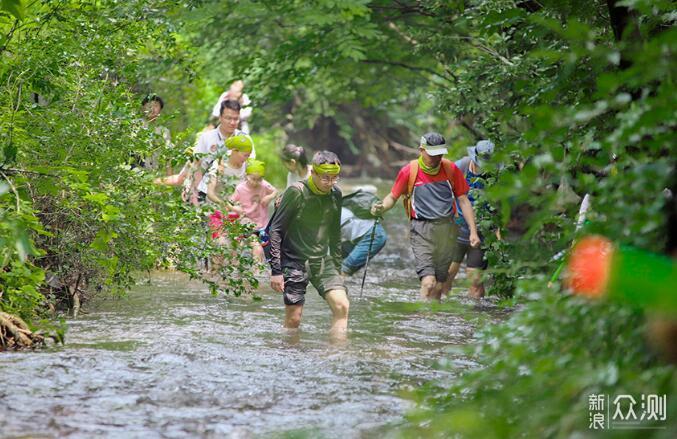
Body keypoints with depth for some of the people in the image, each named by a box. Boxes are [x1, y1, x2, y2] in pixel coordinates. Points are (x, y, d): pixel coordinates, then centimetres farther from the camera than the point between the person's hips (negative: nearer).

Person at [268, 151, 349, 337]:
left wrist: (337, 267, 18)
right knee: (294, 318, -5)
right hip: (295, 261, -5)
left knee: (342, 306, -13)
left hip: (322, 261, 5)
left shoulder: (335, 195, 5)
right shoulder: (296, 193, -12)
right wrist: (276, 270, -14)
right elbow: (276, 230, -10)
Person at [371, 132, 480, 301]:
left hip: (447, 229, 3)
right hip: (421, 230, -3)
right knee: (428, 283, -18)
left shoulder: (451, 169, 1)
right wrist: (381, 207, -17)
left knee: (439, 285, 8)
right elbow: (393, 197, 6)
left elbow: (463, 200, 7)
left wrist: (473, 231, 1)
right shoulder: (409, 171, -6)